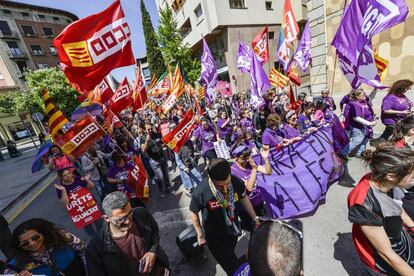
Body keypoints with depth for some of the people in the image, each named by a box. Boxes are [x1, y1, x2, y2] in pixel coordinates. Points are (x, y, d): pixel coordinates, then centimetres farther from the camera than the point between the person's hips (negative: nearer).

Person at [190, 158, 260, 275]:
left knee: (230, 254, 33)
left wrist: (254, 218, 4)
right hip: (215, 238, -3)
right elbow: (193, 213, -14)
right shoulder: (200, 192, -35)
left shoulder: (237, 182, -26)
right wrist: (200, 235, -2)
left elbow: (244, 198, -3)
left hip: (233, 231, 4)